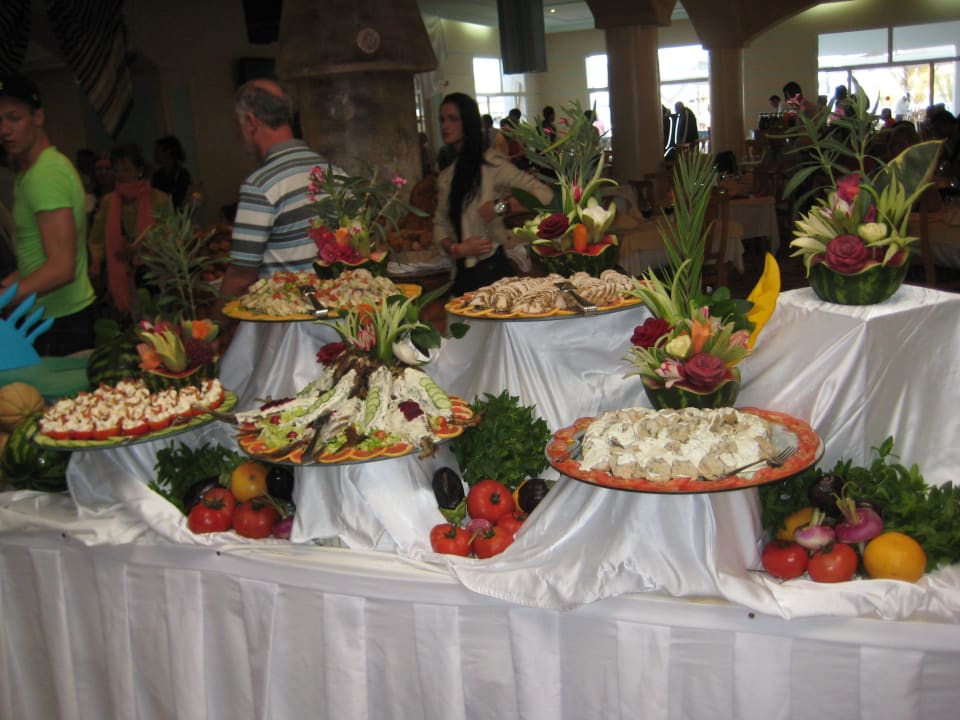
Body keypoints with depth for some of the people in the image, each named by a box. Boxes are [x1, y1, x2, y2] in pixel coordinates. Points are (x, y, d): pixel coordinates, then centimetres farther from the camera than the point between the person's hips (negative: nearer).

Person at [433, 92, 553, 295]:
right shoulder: (445, 177, 13)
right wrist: (455, 248, -6)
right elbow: (440, 225, 13)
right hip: (463, 274, 6)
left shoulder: (491, 164, -7)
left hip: (494, 269, -6)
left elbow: (544, 194, -14)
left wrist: (500, 206, -21)